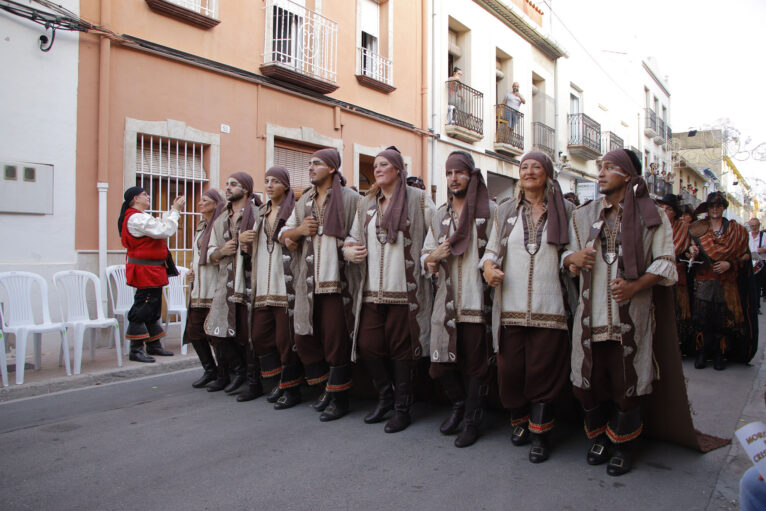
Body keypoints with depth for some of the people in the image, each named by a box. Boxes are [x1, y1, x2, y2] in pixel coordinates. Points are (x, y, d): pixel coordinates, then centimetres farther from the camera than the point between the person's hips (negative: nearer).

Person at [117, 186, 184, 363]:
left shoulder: (139, 217, 18)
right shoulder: (137, 218, -17)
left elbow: (160, 226, 18)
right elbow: (165, 231, -23)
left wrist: (173, 210, 12)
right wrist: (175, 211, -13)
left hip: (152, 271, 11)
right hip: (145, 271, -11)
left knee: (153, 309, 16)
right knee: (142, 309, -7)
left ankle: (154, 345, 26)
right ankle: (136, 350, -1)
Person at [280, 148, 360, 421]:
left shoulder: (349, 198, -1)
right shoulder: (304, 202, 19)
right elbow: (283, 235, 20)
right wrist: (299, 230, 0)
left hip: (336, 280, -6)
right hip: (307, 282, 7)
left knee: (335, 340, -3)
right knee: (304, 338, 9)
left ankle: (339, 397, 11)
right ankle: (325, 389, 26)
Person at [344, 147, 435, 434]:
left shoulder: (418, 199, 2)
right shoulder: (366, 204, 16)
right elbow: (353, 237, 21)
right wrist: (348, 250, 0)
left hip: (405, 289, -4)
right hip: (372, 290, 5)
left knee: (401, 348, 1)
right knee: (367, 345, 2)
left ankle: (402, 408, 18)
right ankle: (385, 397, 26)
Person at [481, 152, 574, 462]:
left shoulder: (565, 210, 7)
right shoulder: (506, 212, 13)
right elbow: (492, 249, 11)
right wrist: (489, 266, -8)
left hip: (549, 309, -2)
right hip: (511, 307, 2)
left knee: (542, 372, 0)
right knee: (510, 370, 6)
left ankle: (540, 434, 16)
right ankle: (520, 421, 31)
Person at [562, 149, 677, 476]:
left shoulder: (651, 217, 3)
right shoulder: (583, 216, 14)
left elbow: (665, 262, -1)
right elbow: (568, 256, 16)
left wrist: (635, 286, -16)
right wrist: (572, 257, -8)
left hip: (631, 314, -3)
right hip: (592, 311, 3)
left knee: (626, 381, 2)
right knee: (590, 378, 6)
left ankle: (622, 446, 21)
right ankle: (599, 438, 26)